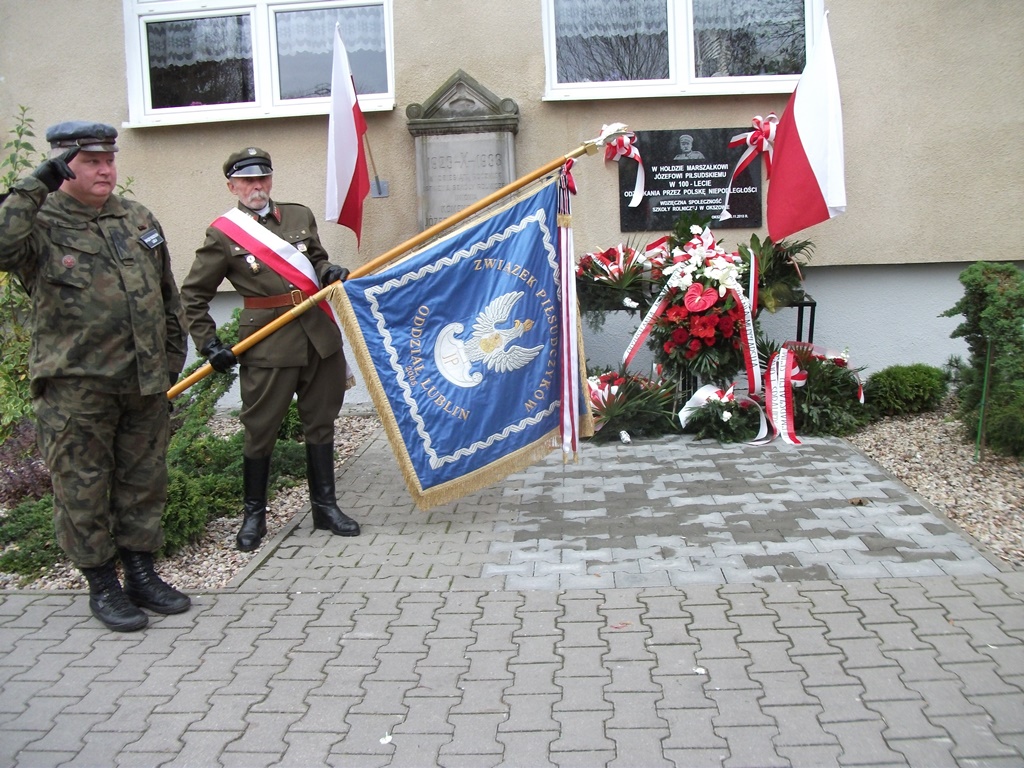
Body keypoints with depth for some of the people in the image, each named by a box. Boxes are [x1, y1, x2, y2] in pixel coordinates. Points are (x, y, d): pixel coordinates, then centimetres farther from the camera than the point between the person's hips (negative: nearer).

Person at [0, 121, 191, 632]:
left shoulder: (138, 219, 11)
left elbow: (168, 296, 17)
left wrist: (171, 359, 15)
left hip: (144, 384, 5)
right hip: (75, 388, -5)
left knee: (143, 482, 13)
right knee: (83, 490, 5)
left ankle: (142, 574, 28)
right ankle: (102, 586, 20)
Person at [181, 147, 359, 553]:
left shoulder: (300, 215, 11)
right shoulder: (222, 234, 0)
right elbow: (192, 295, 3)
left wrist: (329, 271, 0)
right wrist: (209, 343, -4)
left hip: (318, 334, 4)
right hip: (267, 343, -4)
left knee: (321, 421, 10)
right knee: (260, 428, 3)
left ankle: (325, 506, 23)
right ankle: (253, 515, 19)